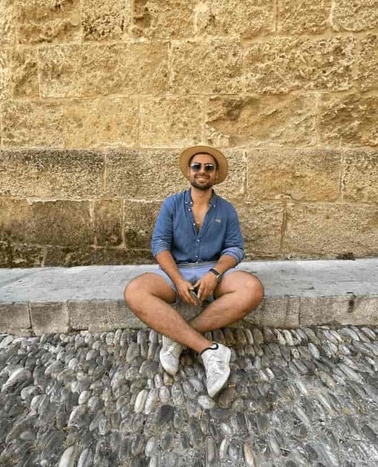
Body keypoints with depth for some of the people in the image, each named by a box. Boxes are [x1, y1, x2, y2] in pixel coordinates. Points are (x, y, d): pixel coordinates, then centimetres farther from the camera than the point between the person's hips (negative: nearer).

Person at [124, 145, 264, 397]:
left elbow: (235, 248, 1)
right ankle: (210, 349, -30)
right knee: (134, 293, -28)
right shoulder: (172, 204, 5)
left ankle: (177, 337, -21)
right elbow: (159, 244, -4)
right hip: (175, 271, 0)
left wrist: (214, 274, -19)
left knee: (253, 290, -29)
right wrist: (178, 281, -18)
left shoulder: (227, 209, 8)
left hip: (214, 271, 1)